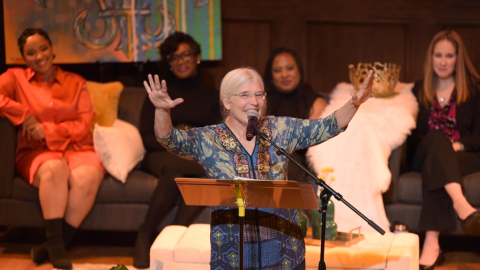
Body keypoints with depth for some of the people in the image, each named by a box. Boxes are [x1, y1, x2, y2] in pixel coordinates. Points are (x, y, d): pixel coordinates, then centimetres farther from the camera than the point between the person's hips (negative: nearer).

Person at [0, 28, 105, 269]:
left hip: (75, 147, 2)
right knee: (54, 168, -38)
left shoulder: (75, 82, 17)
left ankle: (54, 246, -23)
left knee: (88, 175, -34)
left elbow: (84, 123, 5)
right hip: (36, 152, -1)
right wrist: (24, 116, -10)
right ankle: (56, 245, -32)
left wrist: (48, 131, -8)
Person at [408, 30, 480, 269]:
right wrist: (440, 144, -9)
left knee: (434, 168, -37)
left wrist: (457, 145, -18)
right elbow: (413, 131, 12)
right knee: (437, 137, -36)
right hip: (428, 156, 1)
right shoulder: (419, 90, 17)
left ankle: (432, 244, -52)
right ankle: (460, 203, -58)